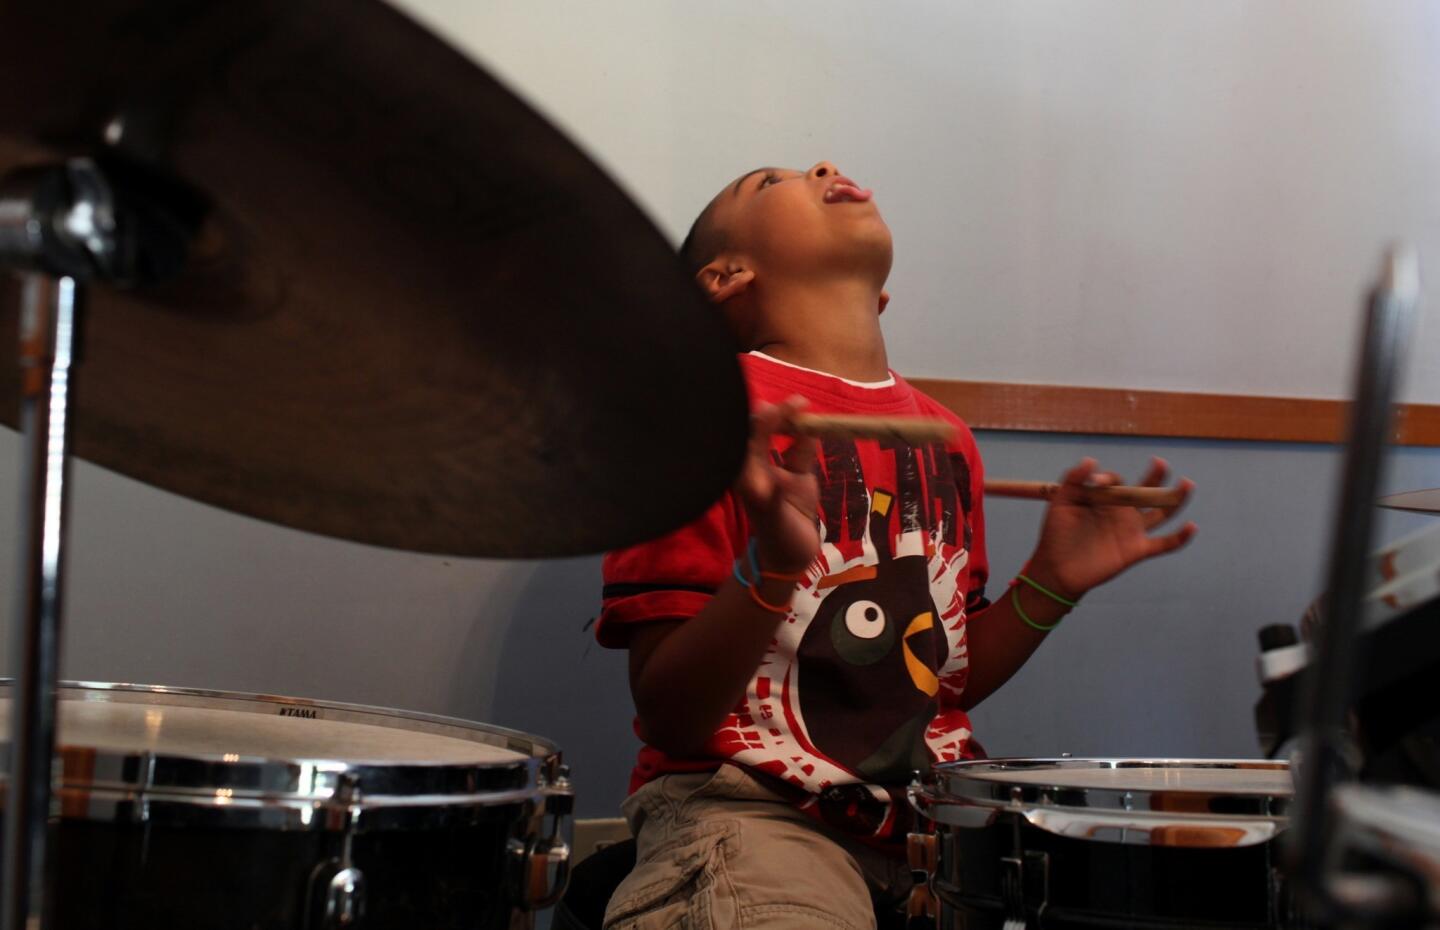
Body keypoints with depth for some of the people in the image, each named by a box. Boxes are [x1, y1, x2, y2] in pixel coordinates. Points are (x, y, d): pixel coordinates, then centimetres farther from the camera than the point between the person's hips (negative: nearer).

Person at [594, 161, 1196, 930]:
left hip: (938, 803, 7)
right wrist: (770, 567, -28)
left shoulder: (945, 439, 12)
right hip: (749, 805, -6)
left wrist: (1053, 583, 4)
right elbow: (670, 721, -11)